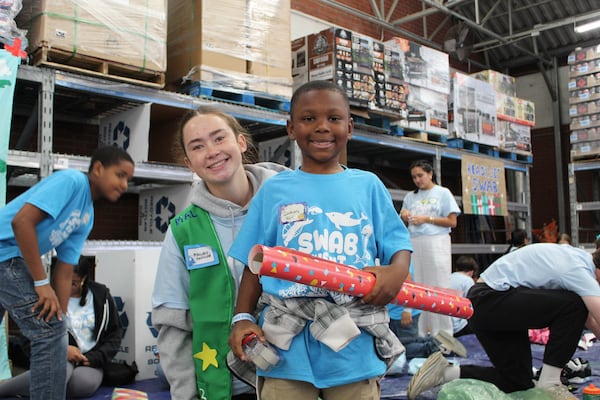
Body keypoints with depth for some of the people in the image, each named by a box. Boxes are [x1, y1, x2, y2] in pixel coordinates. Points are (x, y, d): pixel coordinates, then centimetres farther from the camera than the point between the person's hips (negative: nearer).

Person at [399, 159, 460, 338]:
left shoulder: (443, 193, 7)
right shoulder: (410, 196, 20)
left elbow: (452, 222, 0)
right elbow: (403, 225, 22)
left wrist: (427, 219, -7)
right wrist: (404, 216, 0)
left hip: (436, 242, -4)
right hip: (414, 244, 4)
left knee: (438, 287, -6)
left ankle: (442, 334, -2)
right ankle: (419, 333, 5)